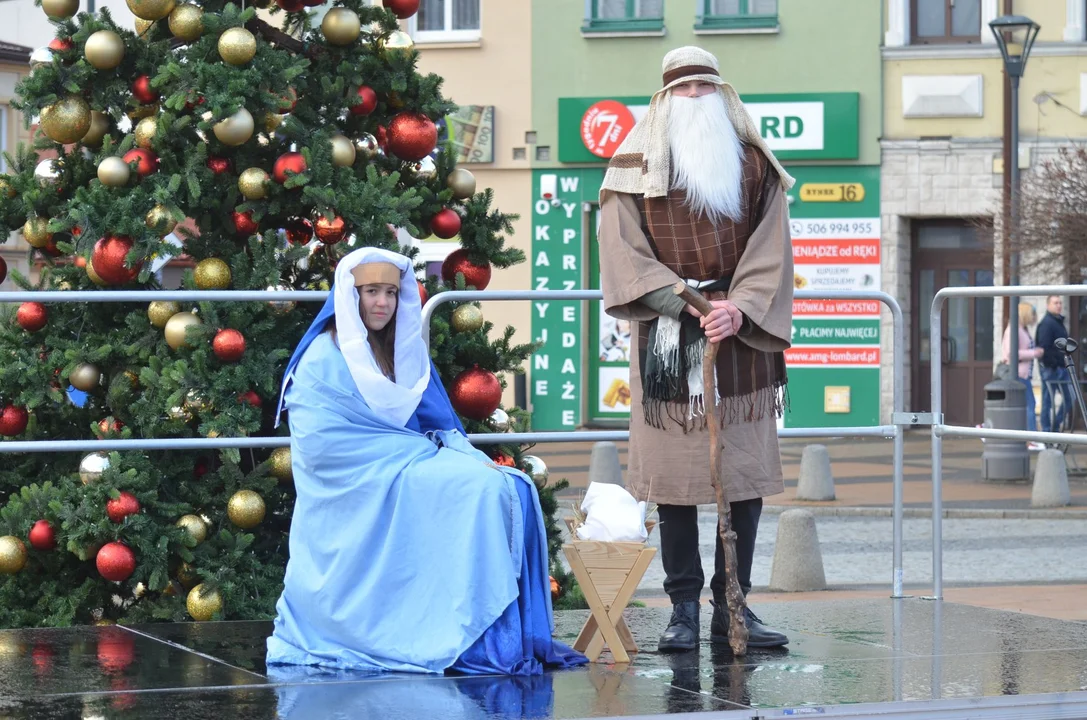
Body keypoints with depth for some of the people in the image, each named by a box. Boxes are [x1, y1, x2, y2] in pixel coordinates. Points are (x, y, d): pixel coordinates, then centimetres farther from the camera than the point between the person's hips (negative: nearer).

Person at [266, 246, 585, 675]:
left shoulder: (406, 353, 17)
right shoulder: (324, 360, -6)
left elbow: (441, 426, 14)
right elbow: (325, 447, -15)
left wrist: (457, 451, -11)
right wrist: (425, 453, -15)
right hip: (355, 501, -7)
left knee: (511, 487, -19)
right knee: (473, 489, -28)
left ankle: (521, 637, -23)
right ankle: (476, 643, -31)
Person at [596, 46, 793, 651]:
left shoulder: (756, 165, 12)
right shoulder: (636, 166, 6)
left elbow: (771, 250, 4)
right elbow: (623, 249, -2)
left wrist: (740, 307, -13)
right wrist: (684, 302, -14)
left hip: (742, 338, 2)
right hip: (668, 341, -2)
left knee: (747, 474, 0)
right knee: (675, 473, -3)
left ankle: (733, 606, 6)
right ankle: (684, 608, 2)